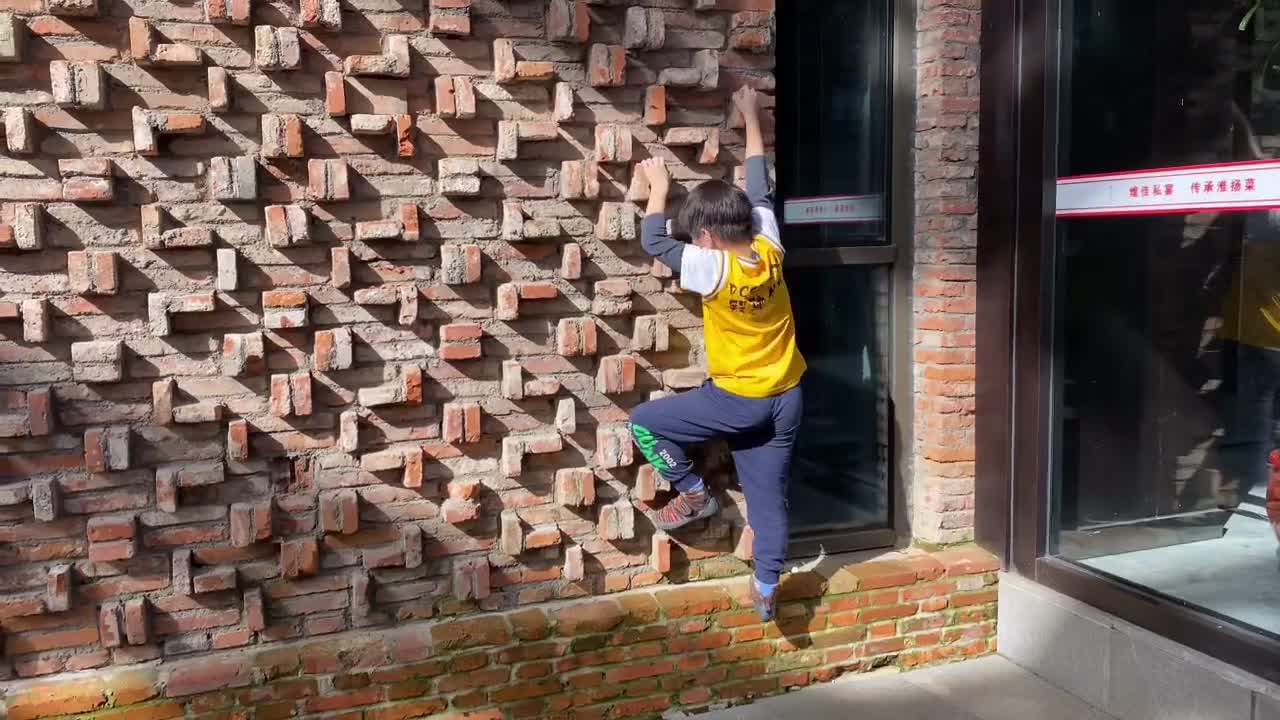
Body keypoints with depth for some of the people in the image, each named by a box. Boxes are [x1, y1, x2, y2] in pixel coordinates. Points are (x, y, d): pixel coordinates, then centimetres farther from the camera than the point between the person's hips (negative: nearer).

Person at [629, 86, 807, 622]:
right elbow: (761, 189, 9)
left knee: (645, 423, 8)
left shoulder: (712, 268, -21)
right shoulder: (770, 250, -6)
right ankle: (766, 590, 21)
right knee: (769, 496, 13)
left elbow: (654, 241, -7)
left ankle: (694, 494, 14)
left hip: (737, 401, -6)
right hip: (785, 400, 6)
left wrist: (659, 186, 7)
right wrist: (751, 119, 20)